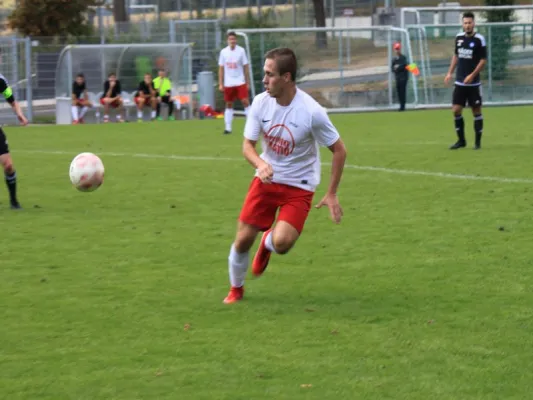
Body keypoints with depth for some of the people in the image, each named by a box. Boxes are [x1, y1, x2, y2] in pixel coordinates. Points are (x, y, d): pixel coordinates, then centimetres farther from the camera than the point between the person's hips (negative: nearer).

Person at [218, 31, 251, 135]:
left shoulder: (241, 51, -3)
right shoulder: (223, 52, 2)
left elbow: (246, 67, 1)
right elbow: (221, 69, 6)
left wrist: (248, 82, -1)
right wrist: (220, 84, 1)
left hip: (240, 82, -2)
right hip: (228, 83, 2)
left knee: (245, 101, -11)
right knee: (229, 104, 6)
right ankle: (228, 127, 11)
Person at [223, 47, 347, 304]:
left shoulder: (311, 111, -21)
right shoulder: (261, 103, -11)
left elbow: (339, 151, -10)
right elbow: (248, 145, -3)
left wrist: (331, 194, -9)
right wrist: (261, 164, -26)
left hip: (299, 186, -3)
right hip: (266, 179, 3)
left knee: (281, 243, -22)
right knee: (243, 240, -2)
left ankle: (268, 243, 17)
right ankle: (236, 289, 27)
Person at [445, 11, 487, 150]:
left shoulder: (479, 40, -10)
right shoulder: (459, 37, 6)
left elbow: (483, 60, -10)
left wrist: (472, 75, -18)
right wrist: (450, 73, 11)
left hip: (473, 83, -5)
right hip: (459, 82, 5)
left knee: (476, 111, 1)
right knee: (456, 110, 1)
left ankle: (478, 142, 11)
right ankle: (461, 140, 13)